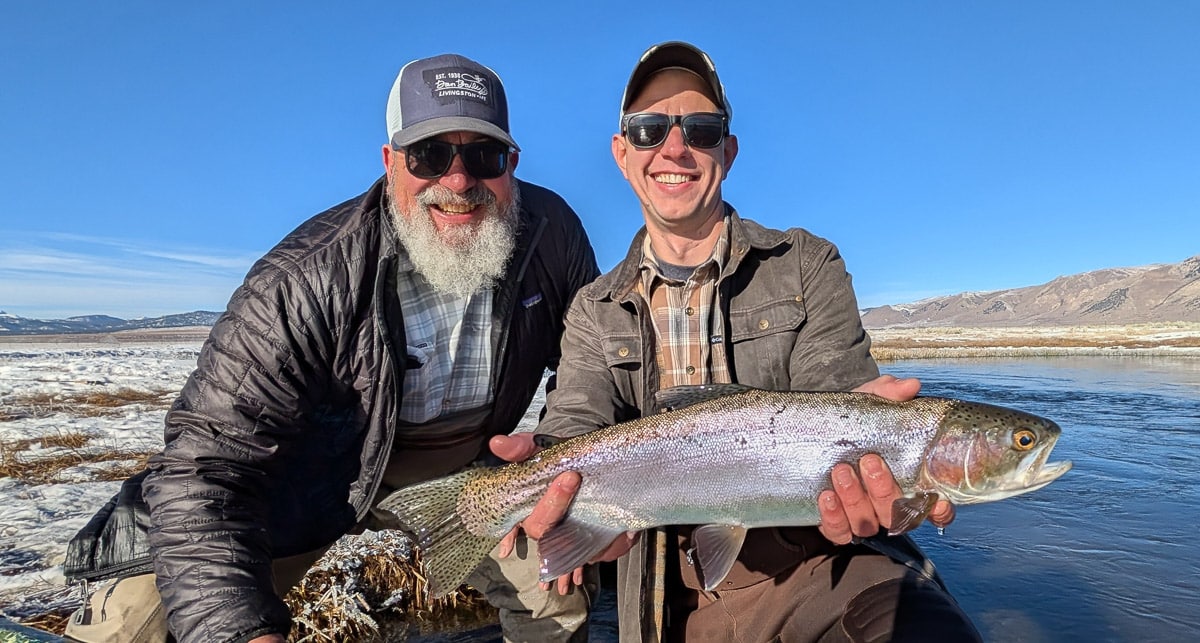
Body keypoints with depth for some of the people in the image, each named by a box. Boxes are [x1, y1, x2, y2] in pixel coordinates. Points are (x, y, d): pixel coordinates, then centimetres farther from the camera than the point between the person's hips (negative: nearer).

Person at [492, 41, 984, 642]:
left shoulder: (807, 266, 1)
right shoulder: (595, 312, 6)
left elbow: (832, 398, -8)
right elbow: (577, 421, -7)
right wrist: (555, 474, -31)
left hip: (820, 565, -3)